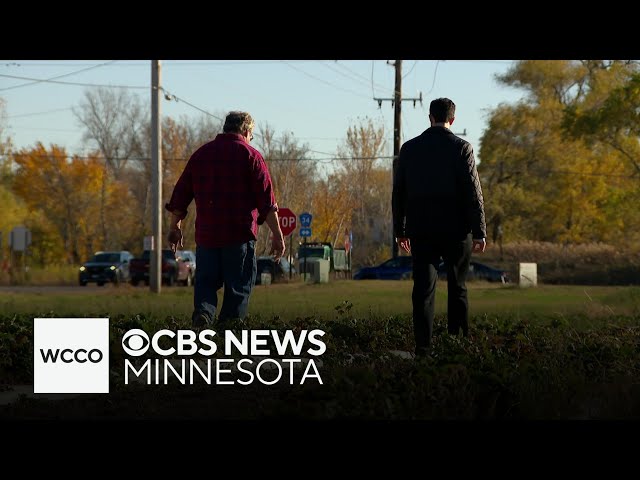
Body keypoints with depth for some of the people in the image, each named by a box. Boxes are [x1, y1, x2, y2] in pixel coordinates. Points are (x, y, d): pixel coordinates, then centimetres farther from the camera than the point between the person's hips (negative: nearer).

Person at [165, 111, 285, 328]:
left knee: (206, 280, 10)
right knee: (238, 287, 3)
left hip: (206, 234, 3)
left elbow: (180, 195, 15)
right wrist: (277, 236, -4)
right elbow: (267, 201, -6)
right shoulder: (250, 155, 0)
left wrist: (175, 227, 25)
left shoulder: (201, 154, 12)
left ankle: (203, 311, -17)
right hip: (239, 236, -3)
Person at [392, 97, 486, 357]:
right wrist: (479, 232, -5)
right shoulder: (461, 148, -5)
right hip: (456, 229, -2)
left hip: (421, 230, 2)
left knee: (423, 289, 1)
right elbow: (473, 192, -8)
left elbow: (398, 192, 8)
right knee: (457, 289, 9)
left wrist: (400, 230, 15)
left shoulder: (409, 148, 4)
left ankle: (423, 346, -7)